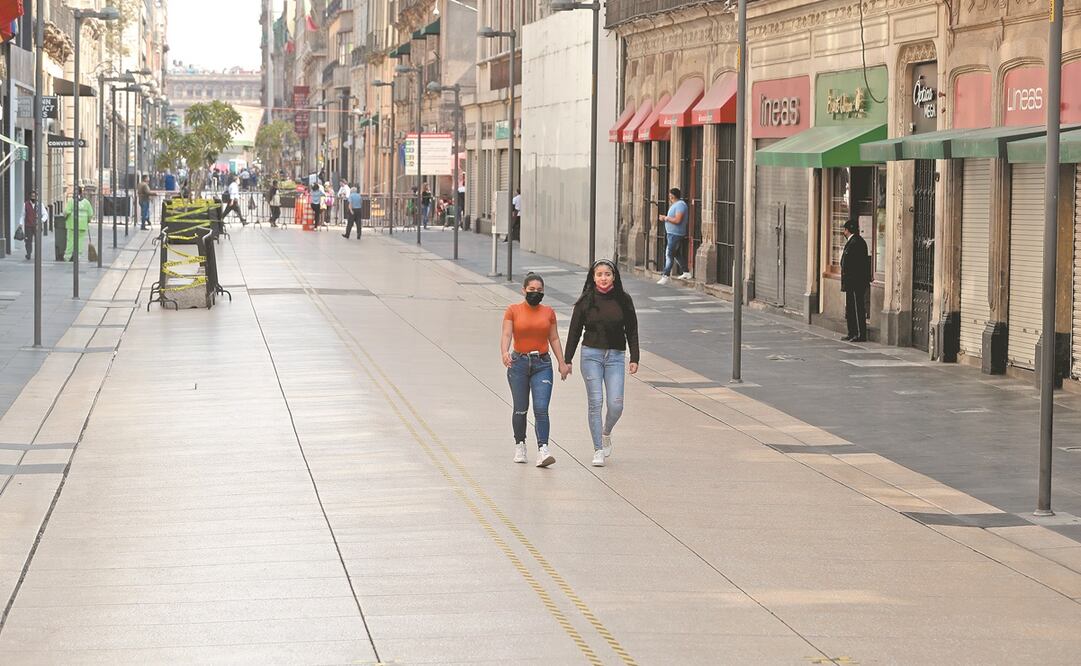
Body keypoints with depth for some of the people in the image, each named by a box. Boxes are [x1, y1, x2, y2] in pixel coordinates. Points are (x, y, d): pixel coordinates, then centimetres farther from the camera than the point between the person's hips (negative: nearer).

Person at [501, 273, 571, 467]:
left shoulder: (548, 312, 7)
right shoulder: (513, 311, 0)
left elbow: (554, 339, 12)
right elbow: (506, 335, -8)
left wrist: (562, 363, 7)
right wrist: (504, 353, -27)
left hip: (542, 364, 1)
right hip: (519, 363, -1)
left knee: (541, 409, -12)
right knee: (520, 409, 9)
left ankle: (542, 451, -19)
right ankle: (519, 445, 30)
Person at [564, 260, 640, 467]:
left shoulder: (623, 300, 3)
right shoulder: (585, 301, 1)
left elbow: (632, 331, 8)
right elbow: (574, 331, 6)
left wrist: (634, 358, 2)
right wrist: (567, 360, 4)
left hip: (615, 357, 1)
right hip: (591, 355, -1)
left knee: (616, 404, -7)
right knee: (595, 403, -4)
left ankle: (606, 434, 25)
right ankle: (598, 450, 4)